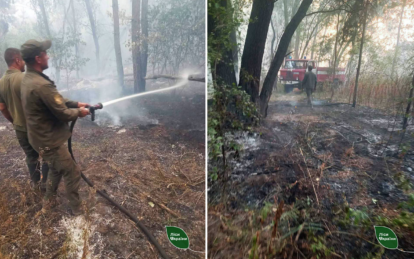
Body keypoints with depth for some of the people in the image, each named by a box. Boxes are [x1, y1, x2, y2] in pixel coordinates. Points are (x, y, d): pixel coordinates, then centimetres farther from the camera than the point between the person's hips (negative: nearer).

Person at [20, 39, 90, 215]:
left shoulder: (28, 79, 3)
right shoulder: (42, 85, -31)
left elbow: (58, 100, 11)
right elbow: (63, 114, -23)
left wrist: (76, 103, 5)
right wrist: (79, 112, -5)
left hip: (41, 137, 10)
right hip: (48, 141, -10)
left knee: (56, 169, 29)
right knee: (72, 173, 6)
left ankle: (48, 202, 45)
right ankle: (76, 209, 24)